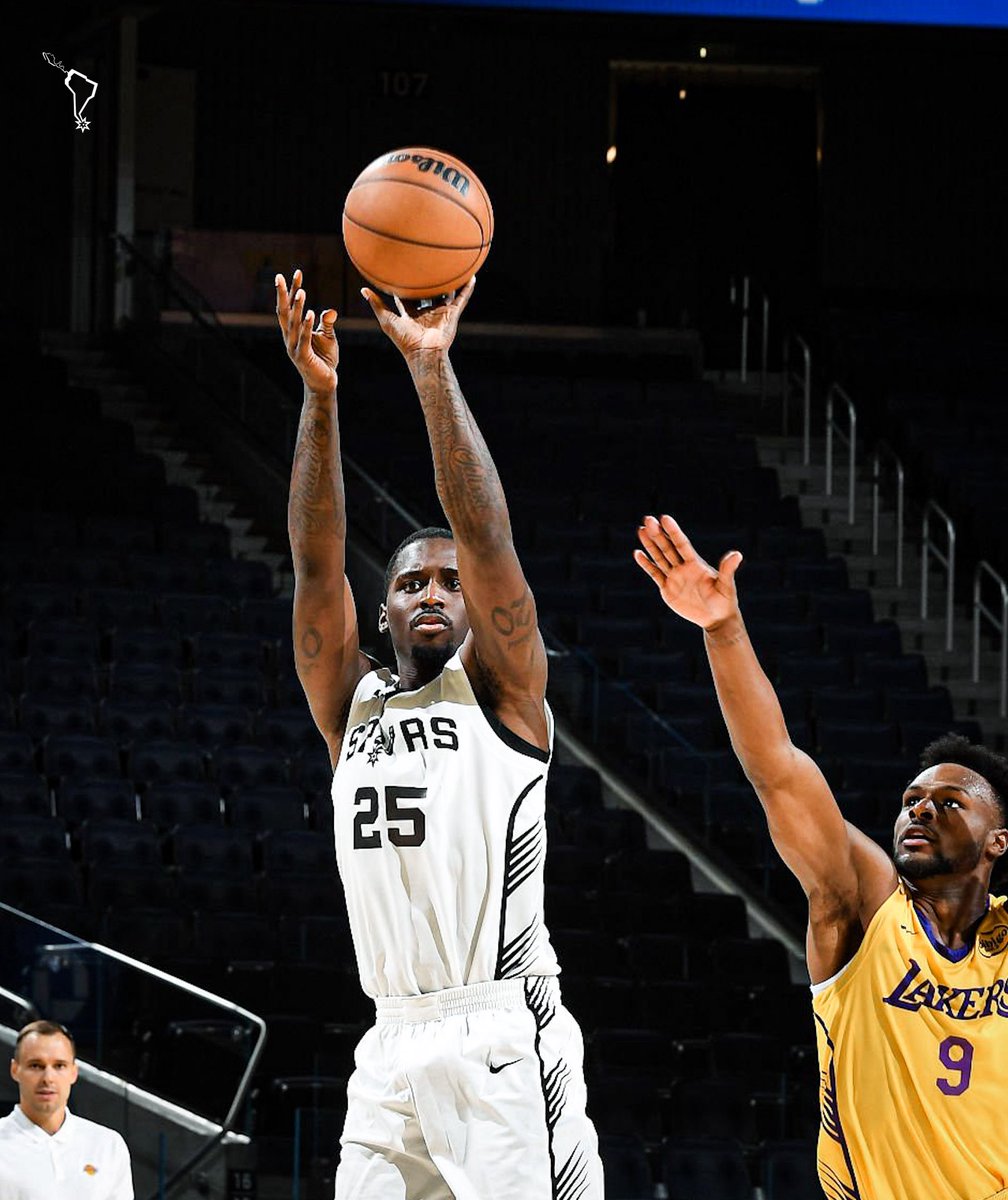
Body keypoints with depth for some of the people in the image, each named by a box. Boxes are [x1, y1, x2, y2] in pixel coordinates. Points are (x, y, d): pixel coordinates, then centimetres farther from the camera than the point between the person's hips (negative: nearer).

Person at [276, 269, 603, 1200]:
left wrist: (432, 368, -10)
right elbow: (316, 566, 8)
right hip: (391, 1050, 5)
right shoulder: (352, 709, 18)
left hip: (503, 1042, -5)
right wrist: (320, 396, -2)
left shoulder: (500, 693, 6)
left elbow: (486, 536, -5)